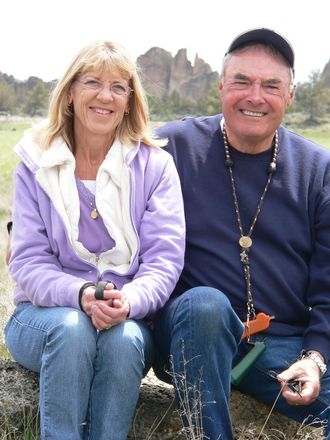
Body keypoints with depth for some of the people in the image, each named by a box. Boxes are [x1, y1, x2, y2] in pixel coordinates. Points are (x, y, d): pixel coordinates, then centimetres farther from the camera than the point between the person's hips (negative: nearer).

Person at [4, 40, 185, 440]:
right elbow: (28, 262, -5)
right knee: (72, 327, -33)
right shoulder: (36, 164, 2)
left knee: (124, 339, -33)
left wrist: (128, 301, -28)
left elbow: (165, 259, -6)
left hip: (129, 319, 0)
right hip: (46, 313, 0)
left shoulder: (154, 165, 1)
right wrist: (81, 294, -25)